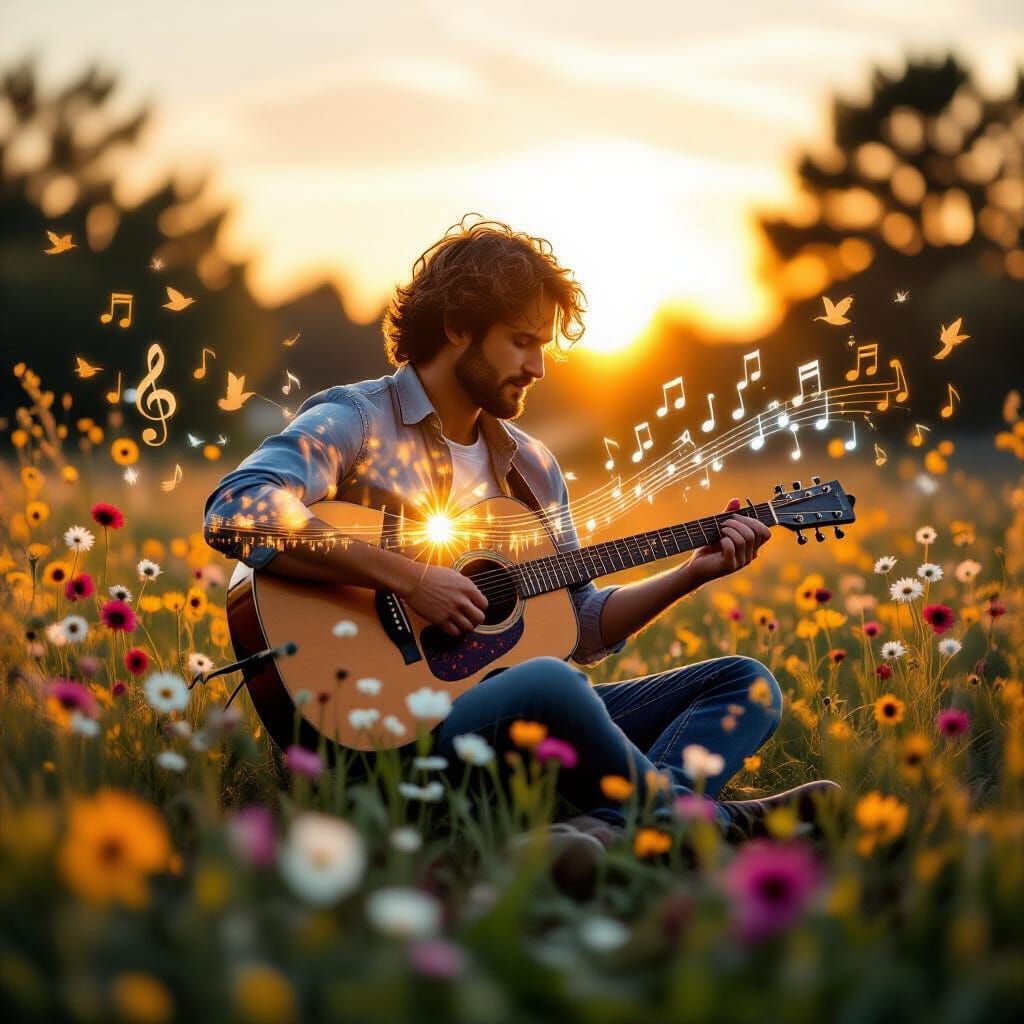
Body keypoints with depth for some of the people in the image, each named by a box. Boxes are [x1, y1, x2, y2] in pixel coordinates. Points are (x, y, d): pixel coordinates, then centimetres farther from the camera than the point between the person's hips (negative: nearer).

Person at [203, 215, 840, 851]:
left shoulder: (530, 464, 18)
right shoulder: (354, 423, -4)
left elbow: (581, 629, 21)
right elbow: (235, 510, -25)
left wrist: (692, 574, 7)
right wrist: (409, 579, -24)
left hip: (523, 722, 8)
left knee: (748, 683, -1)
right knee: (547, 684, -39)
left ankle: (616, 824, -31)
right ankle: (706, 819, -16)